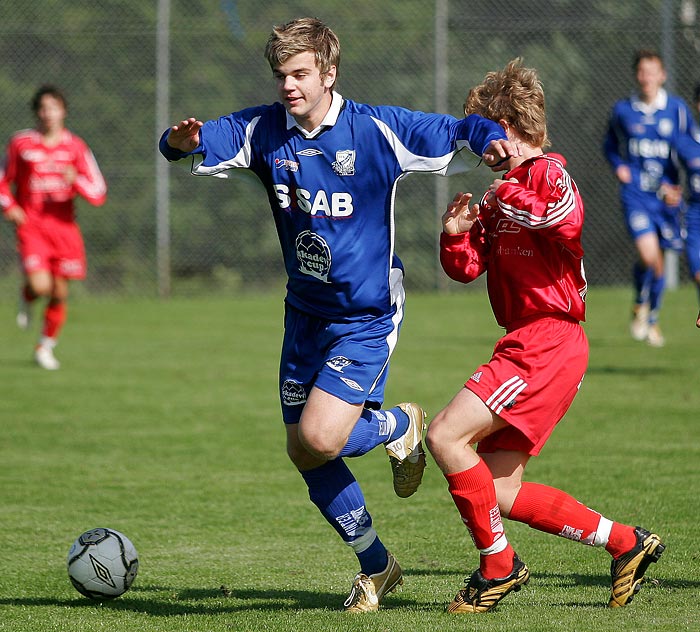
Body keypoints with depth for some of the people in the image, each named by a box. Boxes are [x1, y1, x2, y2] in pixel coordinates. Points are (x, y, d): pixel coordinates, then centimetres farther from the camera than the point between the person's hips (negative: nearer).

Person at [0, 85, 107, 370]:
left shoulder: (75, 146, 2)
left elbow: (98, 194, 0)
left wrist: (76, 181, -19)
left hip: (64, 226, 2)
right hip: (31, 226, -2)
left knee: (60, 293, 4)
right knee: (41, 286, -20)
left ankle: (45, 347, 24)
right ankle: (27, 297, 18)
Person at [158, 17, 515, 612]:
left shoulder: (377, 129, -15)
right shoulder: (262, 130, -5)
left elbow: (456, 129, -7)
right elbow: (196, 143, -13)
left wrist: (490, 136, -29)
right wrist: (182, 141, -37)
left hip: (368, 317, -5)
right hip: (305, 313, 5)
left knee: (318, 440, -20)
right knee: (304, 454, 8)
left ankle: (401, 426, 13)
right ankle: (376, 566, 28)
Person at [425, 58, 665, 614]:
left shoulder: (547, 171, -5)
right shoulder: (503, 192, 22)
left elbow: (568, 219, -27)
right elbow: (467, 268, 21)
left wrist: (508, 197, -17)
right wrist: (456, 235, 2)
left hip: (549, 341, -10)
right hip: (527, 344, 10)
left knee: (446, 435, -18)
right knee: (500, 495, 5)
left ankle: (498, 566, -7)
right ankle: (625, 543, 14)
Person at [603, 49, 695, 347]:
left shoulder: (677, 108, -2)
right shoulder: (622, 110, 1)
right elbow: (610, 144, 19)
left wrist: (673, 186, -8)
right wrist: (618, 166, -2)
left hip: (667, 195, 1)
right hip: (635, 192, -1)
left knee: (659, 260, 9)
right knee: (648, 254, -19)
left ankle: (651, 319, 29)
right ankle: (640, 306, 8)